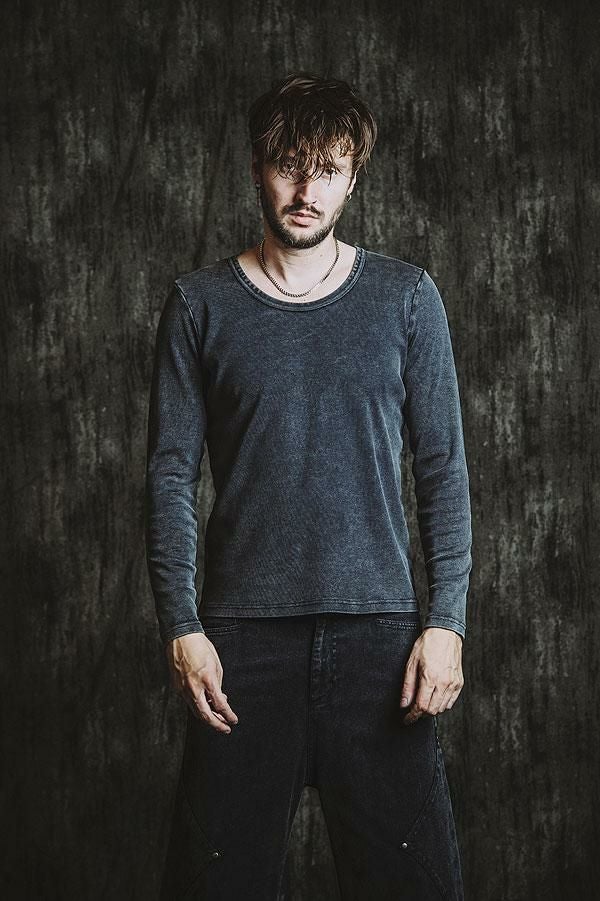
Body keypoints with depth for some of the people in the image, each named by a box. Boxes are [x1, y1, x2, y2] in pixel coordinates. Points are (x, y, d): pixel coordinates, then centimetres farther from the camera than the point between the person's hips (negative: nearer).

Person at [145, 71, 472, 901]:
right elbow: (171, 476, 4)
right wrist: (181, 627, -5)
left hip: (378, 628, 0)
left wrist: (447, 622, -4)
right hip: (243, 633, 0)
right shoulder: (201, 304, 5)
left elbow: (443, 469, 5)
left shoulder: (405, 298, 6)